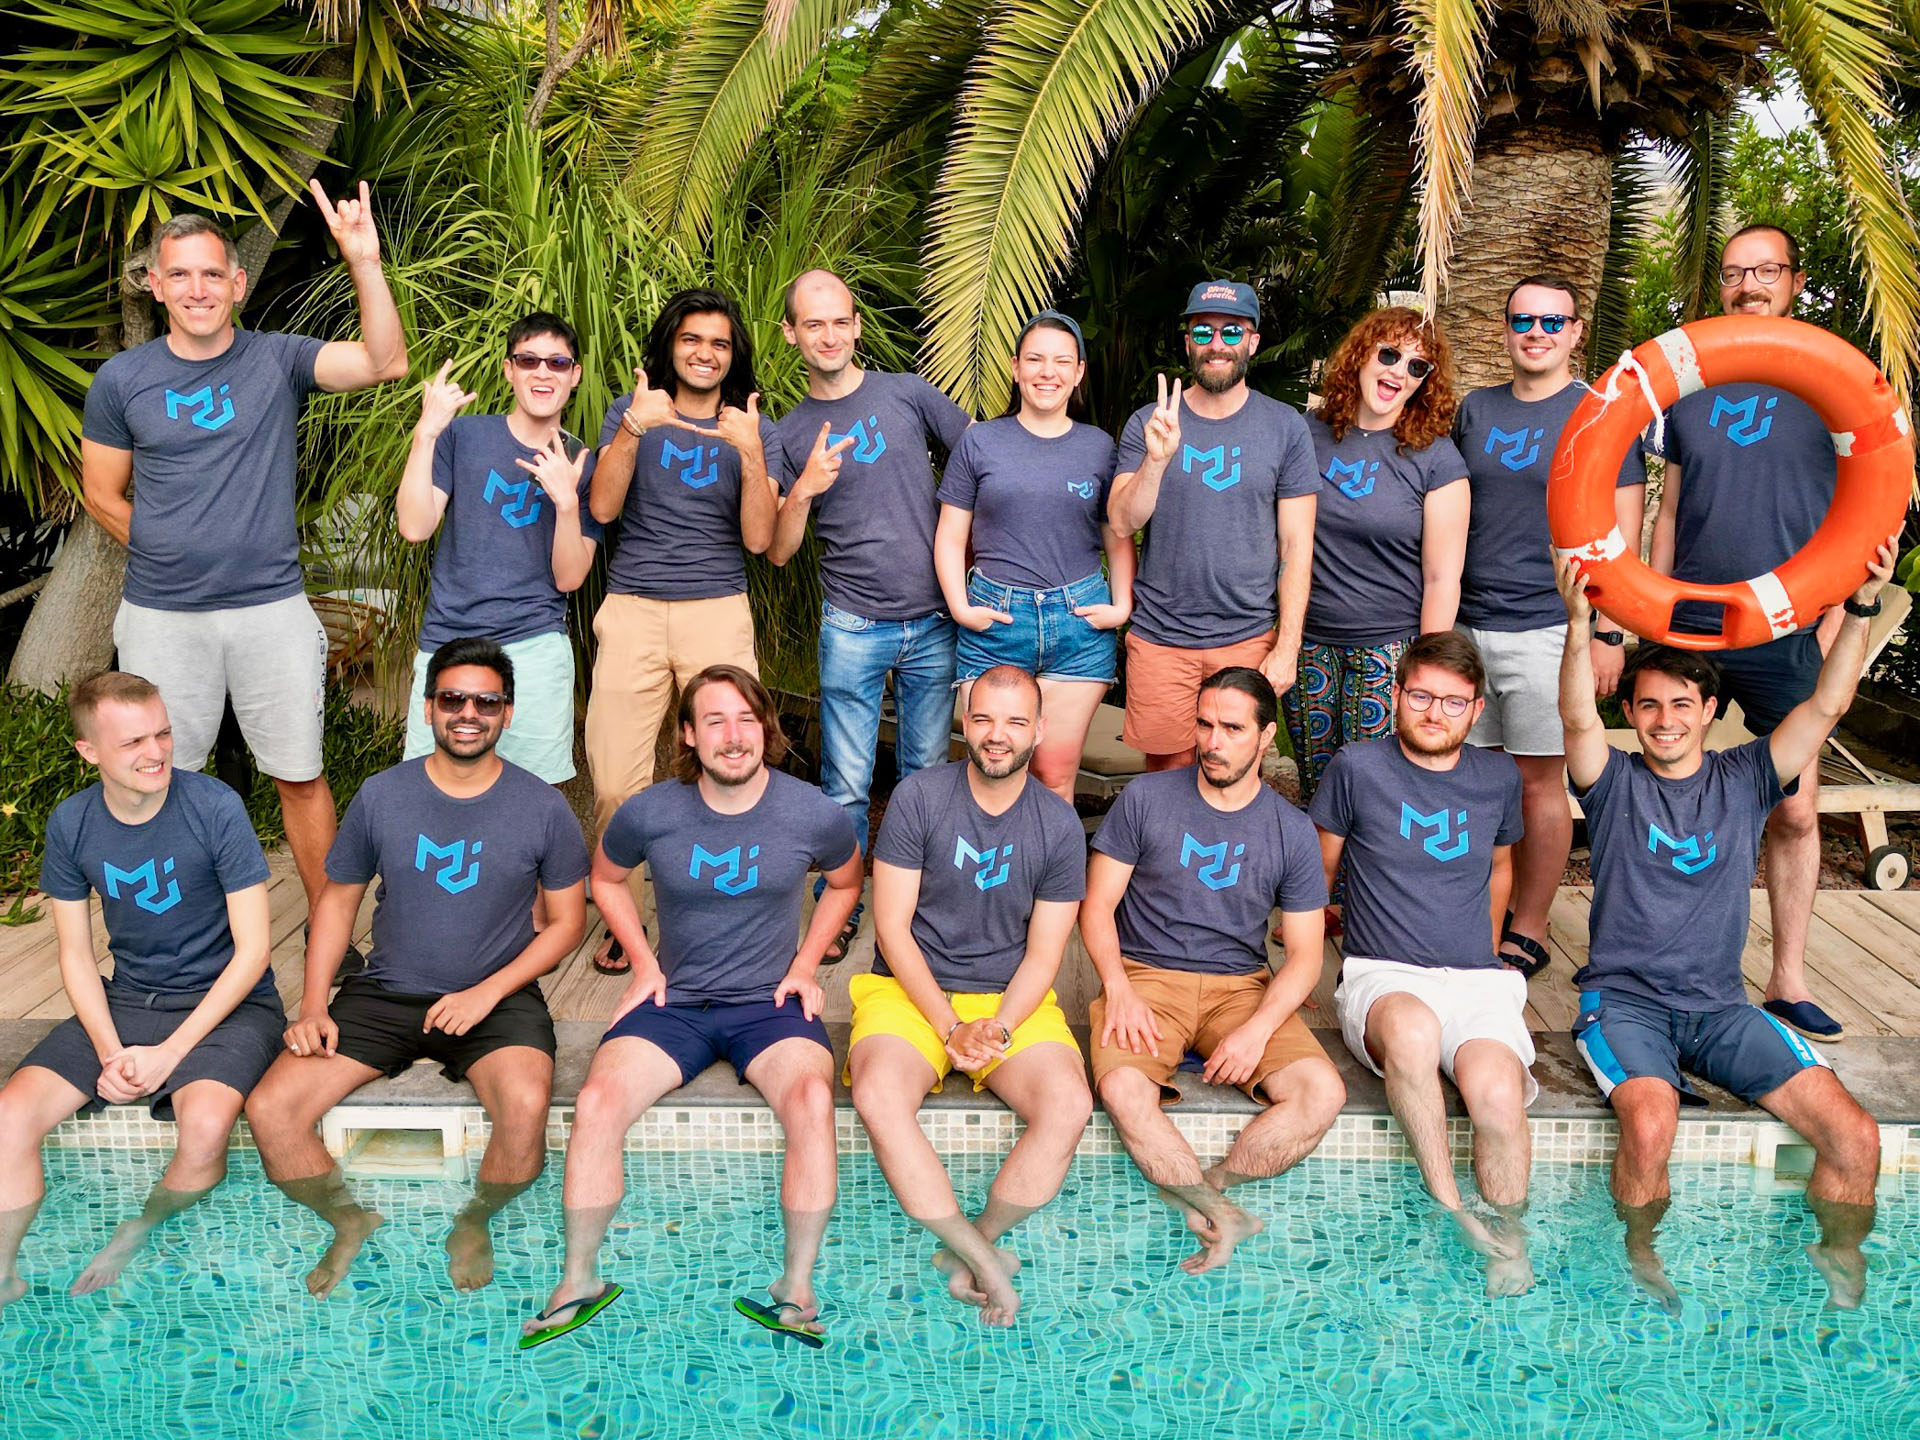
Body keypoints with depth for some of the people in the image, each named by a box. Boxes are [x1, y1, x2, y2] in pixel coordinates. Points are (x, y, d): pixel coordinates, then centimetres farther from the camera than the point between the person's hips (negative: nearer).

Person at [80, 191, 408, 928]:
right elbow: (101, 493, 10)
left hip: (272, 610, -1)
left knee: (301, 777, 7)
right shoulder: (121, 381, 1)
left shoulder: (277, 360, -2)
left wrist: (364, 263, -27)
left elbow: (385, 362, -17)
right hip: (162, 618, 1)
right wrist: (170, 556, 4)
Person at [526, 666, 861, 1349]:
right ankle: (580, 1278, -5)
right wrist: (645, 963, 7)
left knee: (811, 1097, -32)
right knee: (598, 1101, -25)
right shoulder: (649, 814, -5)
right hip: (673, 1003, 1)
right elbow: (606, 878, 17)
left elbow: (845, 883, 16)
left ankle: (796, 1286, -16)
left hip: (771, 1004, -1)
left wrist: (805, 964, 7)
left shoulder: (816, 816, -6)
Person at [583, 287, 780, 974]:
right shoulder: (632, 412, 12)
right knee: (614, 781, -6)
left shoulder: (754, 429, 11)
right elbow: (602, 508, -2)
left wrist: (749, 453, -13)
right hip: (632, 608, 0)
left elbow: (758, 538, 1)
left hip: (718, 609, 0)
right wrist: (633, 429, -15)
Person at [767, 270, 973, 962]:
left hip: (933, 620, 0)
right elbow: (778, 551, 1)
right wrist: (803, 490, -17)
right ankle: (838, 915, 16)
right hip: (853, 627, 0)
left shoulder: (908, 394, 2)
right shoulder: (788, 435, 5)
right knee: (846, 786, 0)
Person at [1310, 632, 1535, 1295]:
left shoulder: (1498, 777, 11)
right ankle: (1448, 1208, -23)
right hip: (1381, 977, -2)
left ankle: (1509, 1242, -4)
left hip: (1476, 980, 2)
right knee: (1412, 1028, -40)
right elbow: (1318, 868, 14)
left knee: (1497, 1097, -30)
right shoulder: (1357, 768, 1)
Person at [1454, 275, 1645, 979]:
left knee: (1539, 781, 2)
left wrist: (1610, 632, -10)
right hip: (1466, 624, 4)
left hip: (1547, 629, -4)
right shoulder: (1475, 410, 13)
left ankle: (1527, 934, 13)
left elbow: (1623, 533, -3)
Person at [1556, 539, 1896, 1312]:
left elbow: (1828, 704, -4)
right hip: (1623, 998, -3)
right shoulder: (1615, 783, 2)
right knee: (1650, 1127, -32)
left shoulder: (1744, 778, 8)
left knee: (1855, 1136, -15)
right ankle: (1642, 1262, -3)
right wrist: (1578, 625, -36)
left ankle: (1841, 1269, 12)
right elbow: (1577, 717, -19)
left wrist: (1861, 608, -18)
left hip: (1719, 1006, 3)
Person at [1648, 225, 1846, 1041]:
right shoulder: (1689, 387, 11)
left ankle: (1787, 982, 13)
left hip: (1787, 637, -2)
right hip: (1689, 630, 2)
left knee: (1795, 814, 1)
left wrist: (1835, 622, -8)